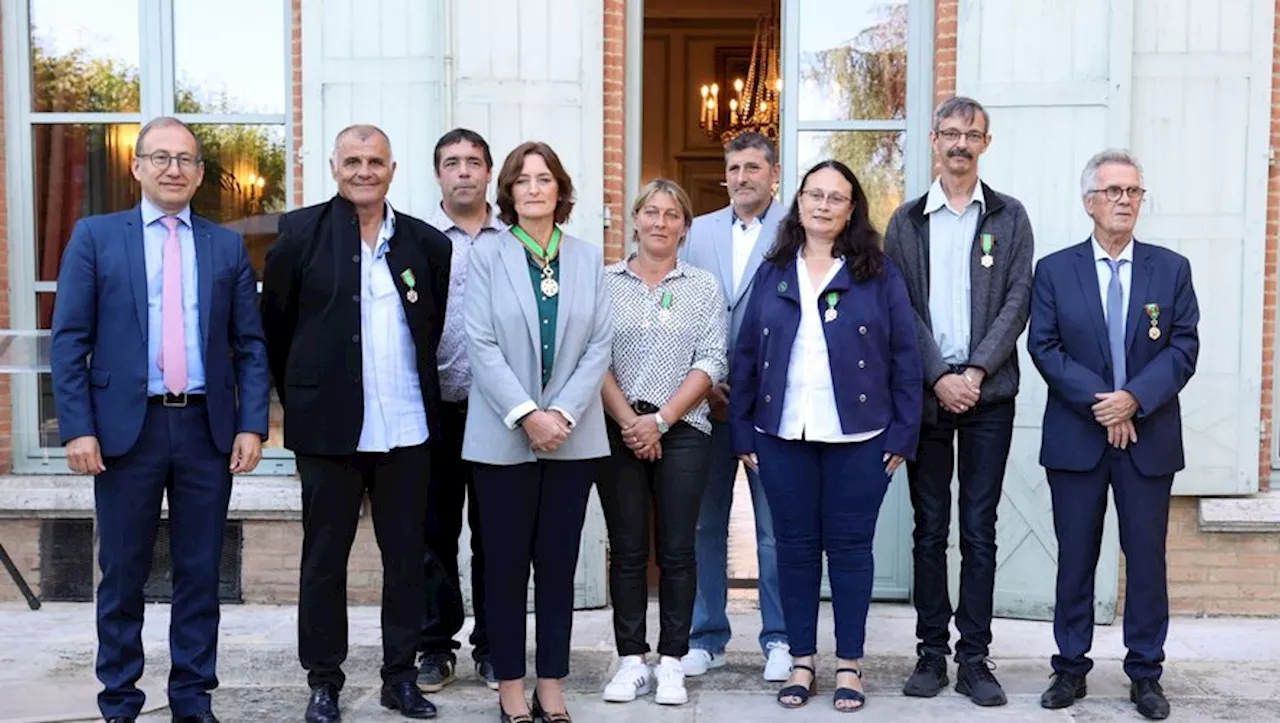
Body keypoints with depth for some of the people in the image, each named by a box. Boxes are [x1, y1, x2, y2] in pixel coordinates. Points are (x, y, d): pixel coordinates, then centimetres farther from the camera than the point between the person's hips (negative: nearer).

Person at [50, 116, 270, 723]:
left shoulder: (227, 247, 9)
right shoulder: (95, 237, 5)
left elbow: (251, 345, 7)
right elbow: (69, 340, 0)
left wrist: (252, 425, -3)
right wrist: (77, 428, -8)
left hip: (208, 429, 2)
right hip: (126, 427, -1)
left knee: (199, 573, 8)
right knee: (123, 575, 8)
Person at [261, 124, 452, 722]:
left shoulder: (425, 242, 5)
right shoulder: (301, 232, 0)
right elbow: (275, 324, 4)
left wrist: (421, 391, 10)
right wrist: (299, 397, 6)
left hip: (407, 426, 2)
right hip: (329, 423, -2)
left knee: (408, 554, 9)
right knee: (324, 555, 8)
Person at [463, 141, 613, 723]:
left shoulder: (588, 260, 8)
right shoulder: (486, 258, 1)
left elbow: (600, 345, 1)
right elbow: (482, 346, -7)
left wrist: (563, 414, -11)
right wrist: (526, 415, -15)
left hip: (572, 435, 2)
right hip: (504, 436, -2)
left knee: (558, 563, 7)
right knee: (506, 564, 4)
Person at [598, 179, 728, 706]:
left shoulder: (704, 287, 6)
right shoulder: (604, 282, 5)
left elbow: (711, 363, -2)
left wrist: (661, 420, -11)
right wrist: (627, 421, -10)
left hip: (682, 431, 0)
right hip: (617, 431, 0)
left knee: (677, 549, 3)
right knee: (627, 549, 4)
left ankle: (671, 662, 12)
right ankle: (631, 659, 14)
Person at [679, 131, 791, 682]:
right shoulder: (698, 232, 10)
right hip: (706, 398, 4)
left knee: (775, 526, 3)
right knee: (705, 523, 10)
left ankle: (779, 638, 16)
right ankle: (706, 637, 21)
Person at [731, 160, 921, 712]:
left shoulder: (879, 273, 2)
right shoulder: (772, 273, 8)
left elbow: (905, 356, 0)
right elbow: (746, 355, 7)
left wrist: (902, 433, -6)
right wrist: (744, 432, 2)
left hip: (857, 437, -2)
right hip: (783, 436, 2)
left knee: (850, 548, 5)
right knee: (795, 547, 8)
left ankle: (849, 666, 17)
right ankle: (801, 662, 20)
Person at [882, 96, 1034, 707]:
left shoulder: (1009, 218, 7)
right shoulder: (906, 221, 8)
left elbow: (1017, 303, 0)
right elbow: (901, 310, 1)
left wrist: (976, 371, -12)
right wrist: (939, 377, -10)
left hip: (988, 394, 0)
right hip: (924, 395, 1)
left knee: (979, 531, 3)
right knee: (930, 530, 6)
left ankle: (974, 658, 10)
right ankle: (931, 653, 15)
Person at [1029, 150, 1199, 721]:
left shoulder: (1171, 269, 5)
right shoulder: (1054, 270, 3)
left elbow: (1184, 347, -1)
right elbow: (1044, 347, -4)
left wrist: (1135, 398, -15)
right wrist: (1098, 402, -14)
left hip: (1150, 438, 1)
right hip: (1076, 437, -1)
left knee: (1147, 557, 6)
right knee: (1075, 558, 7)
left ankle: (1145, 673, 17)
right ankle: (1071, 668, 18)